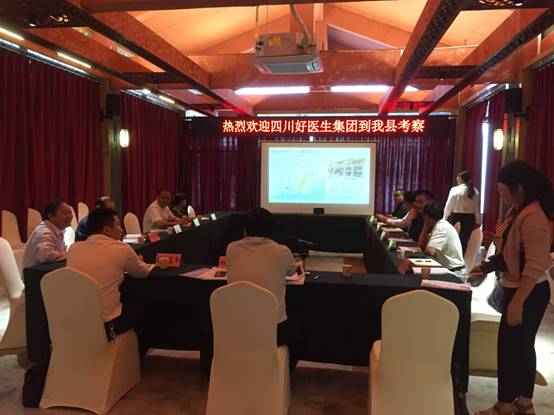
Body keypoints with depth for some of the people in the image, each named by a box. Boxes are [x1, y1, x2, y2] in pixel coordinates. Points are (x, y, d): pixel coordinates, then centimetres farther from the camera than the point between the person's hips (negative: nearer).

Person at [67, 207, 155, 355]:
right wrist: (155, 264, 28)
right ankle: (137, 355, 43)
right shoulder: (121, 249, -11)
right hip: (104, 325, -5)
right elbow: (143, 272, 7)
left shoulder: (73, 248, 1)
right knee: (139, 309, 25)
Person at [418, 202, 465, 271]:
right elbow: (422, 245, 8)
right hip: (446, 267, 8)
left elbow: (429, 251, -28)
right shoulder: (438, 225, 10)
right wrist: (426, 226, 2)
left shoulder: (441, 227, -19)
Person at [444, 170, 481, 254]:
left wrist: (445, 218, 5)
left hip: (456, 217, -4)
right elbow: (477, 208, 7)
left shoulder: (455, 190, -9)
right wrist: (478, 221, 15)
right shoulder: (475, 191, 3)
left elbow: (449, 206, -5)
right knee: (465, 240, 9)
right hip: (469, 218, 4)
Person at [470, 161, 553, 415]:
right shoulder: (517, 211, 7)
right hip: (517, 289, 10)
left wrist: (517, 302, -26)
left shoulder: (533, 217, -24)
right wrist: (486, 268, 8)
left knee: (510, 346, 1)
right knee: (522, 345, 18)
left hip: (529, 293, -10)